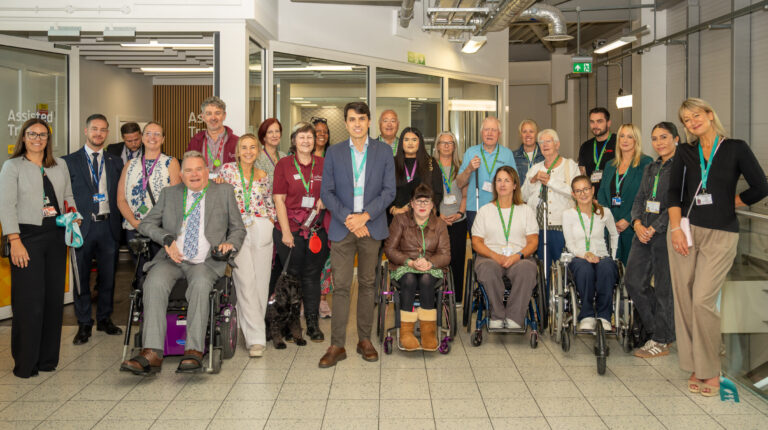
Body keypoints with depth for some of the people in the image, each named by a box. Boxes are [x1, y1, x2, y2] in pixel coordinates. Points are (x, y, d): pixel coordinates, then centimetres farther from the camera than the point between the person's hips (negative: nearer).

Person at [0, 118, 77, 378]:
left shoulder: (60, 165, 15)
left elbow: (68, 195, 26)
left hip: (55, 237, 5)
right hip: (27, 237, -4)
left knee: (54, 297, 4)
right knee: (29, 300, -7)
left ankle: (47, 359, 14)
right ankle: (25, 364, 4)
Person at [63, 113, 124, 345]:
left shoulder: (115, 162, 11)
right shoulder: (69, 161, 3)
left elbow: (120, 195, 11)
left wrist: (118, 221, 0)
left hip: (108, 226, 2)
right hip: (82, 226, -2)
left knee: (108, 276, 10)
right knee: (81, 278, 4)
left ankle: (104, 319, 24)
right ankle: (84, 324, 15)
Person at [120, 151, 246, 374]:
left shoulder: (224, 192, 16)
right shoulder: (169, 193, 20)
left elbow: (238, 229, 17)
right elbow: (146, 224, 15)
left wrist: (231, 243, -6)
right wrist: (167, 238, -5)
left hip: (206, 262, -1)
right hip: (172, 259, 2)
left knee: (200, 284, -35)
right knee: (155, 283, -30)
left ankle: (194, 351, -36)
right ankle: (152, 354, -35)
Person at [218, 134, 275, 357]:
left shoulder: (263, 176, 14)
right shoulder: (228, 169, 6)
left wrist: (270, 221, 9)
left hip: (261, 230, 3)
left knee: (261, 280, 0)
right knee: (245, 281, -10)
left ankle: (253, 328, 15)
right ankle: (255, 337, -9)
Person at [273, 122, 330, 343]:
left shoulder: (323, 164, 8)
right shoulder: (284, 164, 2)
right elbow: (279, 199, -1)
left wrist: (325, 199, -5)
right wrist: (285, 231, -8)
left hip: (317, 230, 2)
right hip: (291, 230, -2)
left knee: (312, 275, 6)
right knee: (292, 275, 4)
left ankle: (313, 323, 14)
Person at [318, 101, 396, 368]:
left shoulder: (384, 151, 6)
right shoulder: (334, 153, 7)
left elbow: (389, 190, 1)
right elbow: (326, 193, 2)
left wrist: (365, 216, -11)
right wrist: (348, 218, -11)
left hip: (371, 226, 1)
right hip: (341, 228, 0)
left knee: (367, 284, 7)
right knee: (340, 286, -3)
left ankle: (365, 340, 18)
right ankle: (337, 345, 1)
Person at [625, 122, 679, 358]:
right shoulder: (650, 168, 16)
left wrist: (653, 229, -16)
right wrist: (638, 223, -4)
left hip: (666, 233, -7)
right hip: (644, 233, 7)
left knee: (664, 286, 0)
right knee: (633, 281, 5)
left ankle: (661, 341, 12)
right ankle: (658, 328, 21)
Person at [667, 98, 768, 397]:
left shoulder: (736, 148, 2)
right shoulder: (684, 152, 11)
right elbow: (673, 192, 5)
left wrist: (729, 202, 6)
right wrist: (676, 227, -6)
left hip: (720, 234, -3)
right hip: (685, 230, 3)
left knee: (703, 300, -13)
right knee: (683, 300, 1)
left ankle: (710, 371, 2)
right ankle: (694, 368, 13)